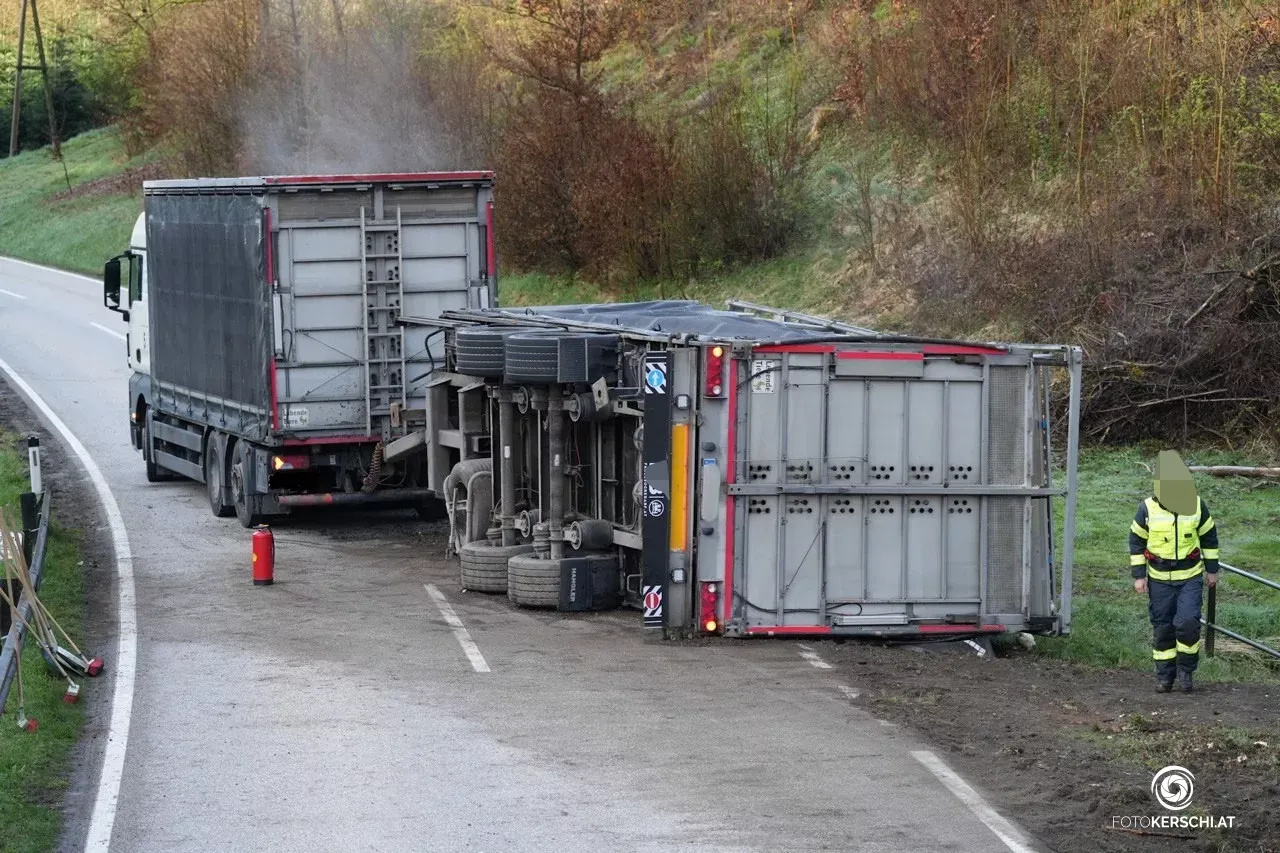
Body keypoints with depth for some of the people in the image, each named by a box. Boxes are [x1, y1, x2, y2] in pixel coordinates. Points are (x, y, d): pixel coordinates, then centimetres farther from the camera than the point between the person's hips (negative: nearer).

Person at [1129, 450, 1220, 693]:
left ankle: (1186, 670, 6)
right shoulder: (1148, 509, -8)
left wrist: (1212, 569, 9)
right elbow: (1136, 541, 2)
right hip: (1159, 579, 1)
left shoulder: (1197, 506, -5)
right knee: (1162, 627, 6)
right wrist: (1138, 575, -1)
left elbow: (1209, 537, 8)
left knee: (1188, 623, -14)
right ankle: (1164, 675, 19)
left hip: (1190, 577, -1)